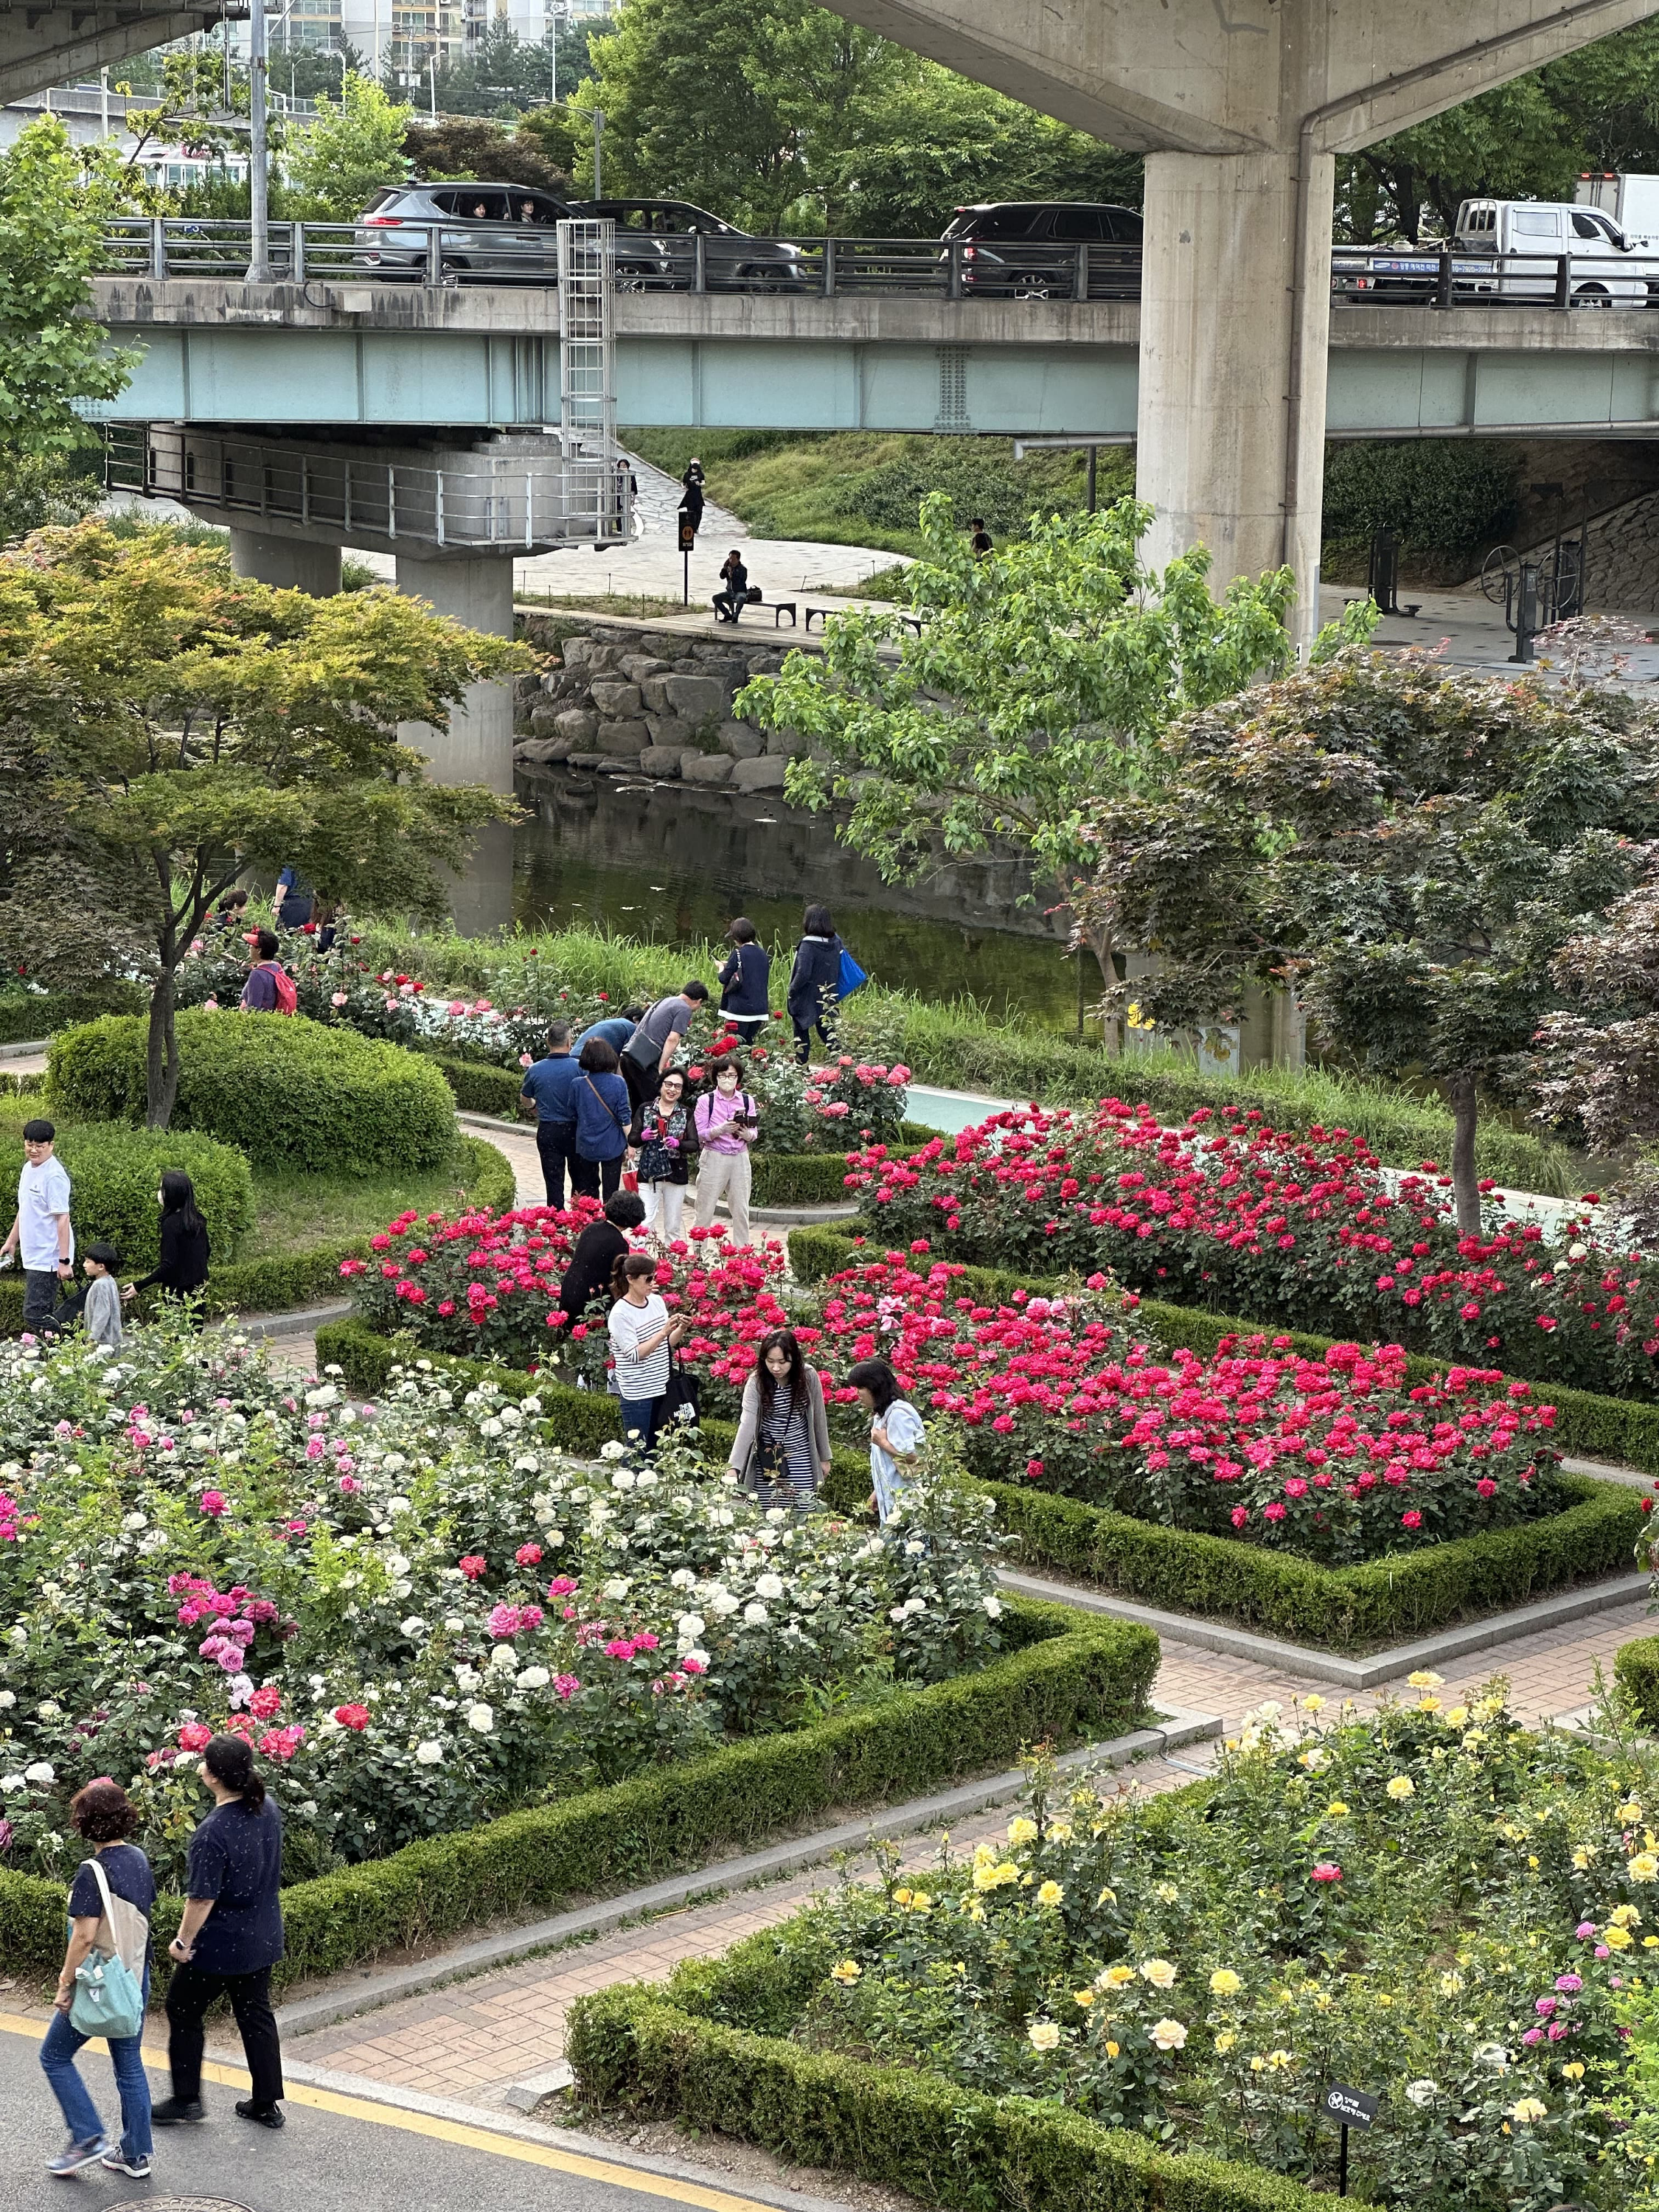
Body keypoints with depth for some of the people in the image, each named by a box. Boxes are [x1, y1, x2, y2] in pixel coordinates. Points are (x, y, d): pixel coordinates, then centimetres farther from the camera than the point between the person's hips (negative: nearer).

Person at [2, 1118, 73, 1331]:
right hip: (33, 1256, 9)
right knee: (42, 1316, 12)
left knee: (34, 1316, -12)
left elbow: (63, 1219, -20)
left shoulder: (54, 1176, -17)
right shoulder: (28, 1168, 11)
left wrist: (64, 1261, -22)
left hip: (48, 1258, -9)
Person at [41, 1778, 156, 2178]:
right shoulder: (139, 1860, 2)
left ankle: (89, 2139, 4)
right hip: (136, 1978, 7)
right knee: (130, 2065, 14)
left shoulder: (94, 1871, -21)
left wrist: (65, 1983, -16)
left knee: (55, 2057, 10)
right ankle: (135, 2153, 18)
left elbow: (85, 1935, -24)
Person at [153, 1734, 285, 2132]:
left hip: (218, 1945, -7)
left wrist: (183, 1941, -11)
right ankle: (268, 2102, 22)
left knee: (184, 2011, 13)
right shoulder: (268, 1811, -4)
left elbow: (202, 1898, -24)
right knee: (256, 2015, 17)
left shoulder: (213, 1833, -28)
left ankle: (186, 2099, 20)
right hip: (262, 1940, 7)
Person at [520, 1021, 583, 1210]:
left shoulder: (535, 1070, -6)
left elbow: (525, 1100, 11)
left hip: (547, 1132, 1)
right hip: (573, 1130, -1)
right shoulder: (579, 1068, -14)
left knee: (554, 1182, 6)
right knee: (579, 1180, 15)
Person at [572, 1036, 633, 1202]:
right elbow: (624, 1117, -9)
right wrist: (630, 1143, 0)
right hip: (612, 1145, -1)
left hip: (586, 1146, 1)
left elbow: (572, 1114, 3)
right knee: (611, 1191, 6)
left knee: (587, 1191, 15)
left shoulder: (578, 1084, -8)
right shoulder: (618, 1083, -11)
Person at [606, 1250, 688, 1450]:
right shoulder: (620, 1314, -15)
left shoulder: (656, 1301, 6)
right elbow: (635, 1355, -20)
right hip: (636, 1394, -7)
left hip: (660, 1388, 7)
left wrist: (681, 1330, -6)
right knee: (638, 1449, -1)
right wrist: (664, 1332, -25)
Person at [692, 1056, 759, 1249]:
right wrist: (721, 1130, -23)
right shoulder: (706, 1101, -1)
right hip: (714, 1158, -3)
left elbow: (754, 1132, 9)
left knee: (741, 1210, 6)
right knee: (705, 1211, -1)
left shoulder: (747, 1100, 7)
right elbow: (700, 1134, -5)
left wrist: (747, 1134, -14)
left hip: (740, 1159, 3)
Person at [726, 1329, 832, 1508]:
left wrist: (824, 1458, 11)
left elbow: (818, 1418, 3)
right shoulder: (756, 1382, -13)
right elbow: (747, 1424, -22)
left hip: (801, 1460, 1)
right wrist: (733, 1467, -31)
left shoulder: (808, 1377, -9)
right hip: (767, 1460, -1)